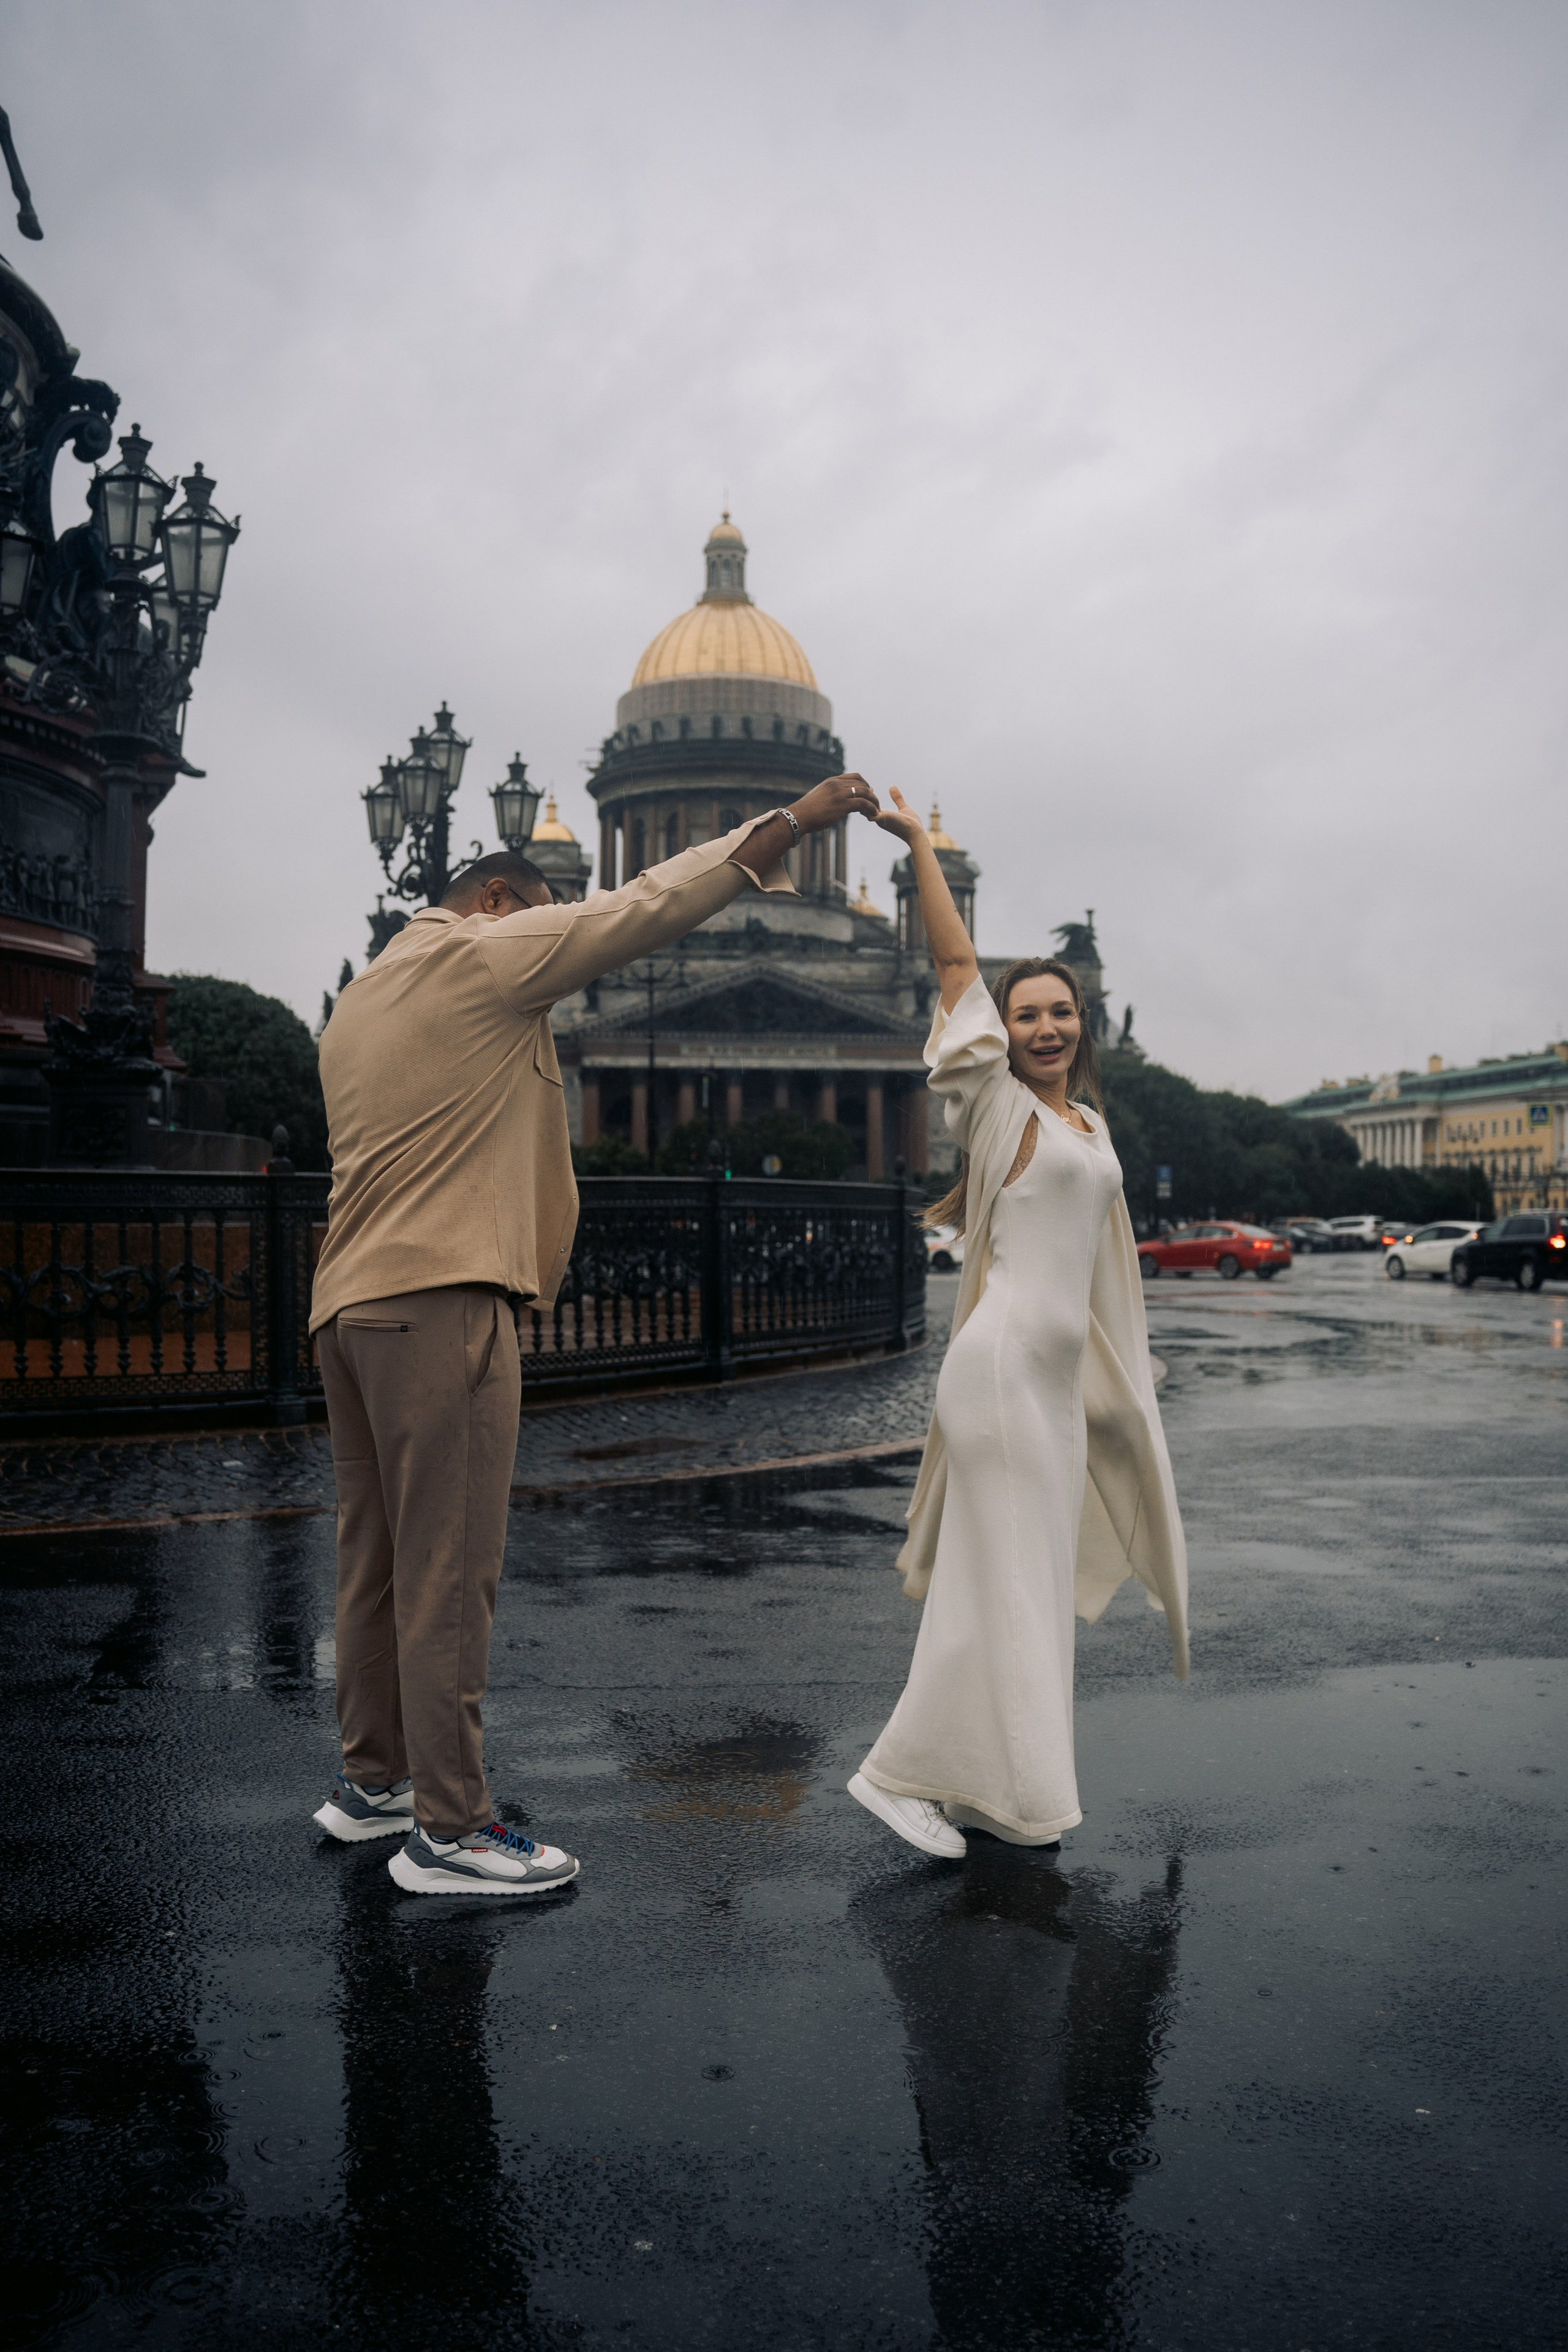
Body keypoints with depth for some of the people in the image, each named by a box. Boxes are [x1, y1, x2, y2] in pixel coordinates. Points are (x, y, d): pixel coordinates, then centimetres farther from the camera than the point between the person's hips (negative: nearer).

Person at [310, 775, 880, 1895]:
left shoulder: (358, 1004, 24)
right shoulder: (480, 955, -3)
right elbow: (650, 903, -5)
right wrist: (798, 818, -1)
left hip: (351, 1301, 10)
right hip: (440, 1299, -10)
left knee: (379, 1558, 14)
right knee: (447, 1570, -6)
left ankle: (373, 1780, 24)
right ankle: (448, 1831, -1)